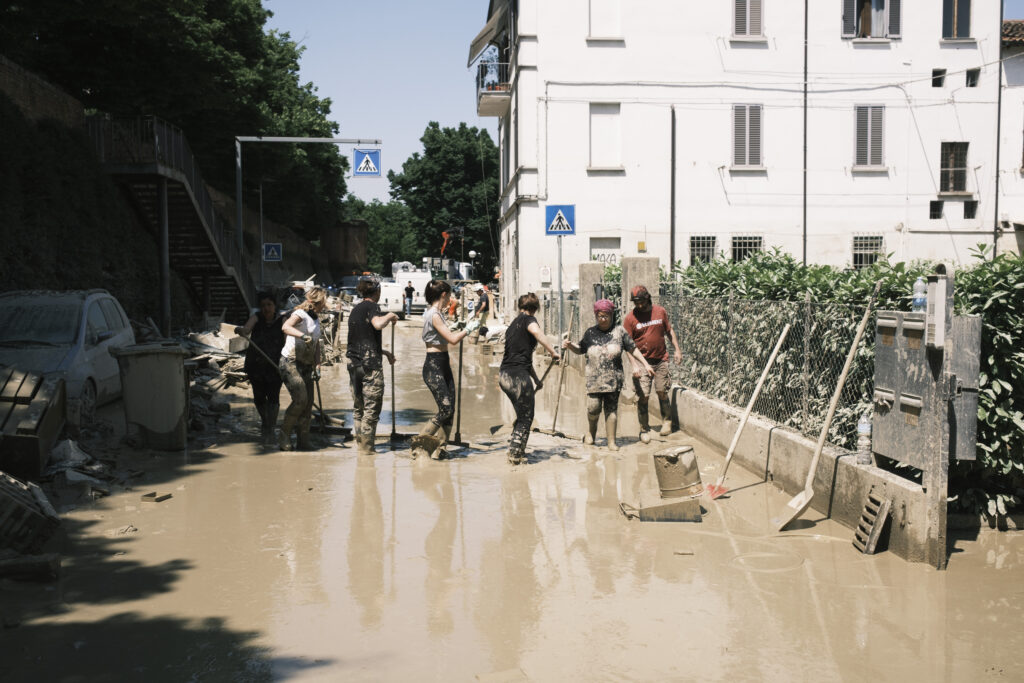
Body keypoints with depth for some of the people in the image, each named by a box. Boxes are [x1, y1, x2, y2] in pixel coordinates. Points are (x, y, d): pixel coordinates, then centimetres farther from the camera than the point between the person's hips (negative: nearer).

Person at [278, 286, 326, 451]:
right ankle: (284, 435, -2)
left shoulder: (316, 319, 15)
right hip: (290, 363, -8)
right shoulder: (301, 314, -11)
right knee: (300, 399, -18)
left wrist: (317, 366, 9)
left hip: (306, 366, 8)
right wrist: (303, 336, -46)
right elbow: (285, 327, -31)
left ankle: (304, 441, 10)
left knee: (308, 403, 3)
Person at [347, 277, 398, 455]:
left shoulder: (355, 309, 18)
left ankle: (360, 443, 19)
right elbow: (378, 324, -30)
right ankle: (366, 447, 0)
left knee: (358, 407, 14)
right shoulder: (371, 307, -7)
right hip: (370, 363, -8)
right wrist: (390, 316, -10)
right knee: (372, 407, -1)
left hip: (354, 362, 8)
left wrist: (384, 352, 29)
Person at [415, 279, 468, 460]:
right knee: (445, 409, -10)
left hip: (443, 364, 10)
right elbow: (453, 339, -20)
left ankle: (440, 448, 11)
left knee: (450, 409, 5)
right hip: (433, 366, -10)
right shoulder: (433, 315, -17)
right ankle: (419, 444, 2)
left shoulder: (438, 313, 14)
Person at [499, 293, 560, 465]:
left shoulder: (513, 324, 23)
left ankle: (515, 450, 28)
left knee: (522, 415, 22)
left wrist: (535, 379, 34)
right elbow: (536, 331, -28)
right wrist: (552, 351, -26)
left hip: (504, 375, 8)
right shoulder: (528, 319, -2)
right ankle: (515, 454, 6)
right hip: (518, 375, -8)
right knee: (526, 418, 4)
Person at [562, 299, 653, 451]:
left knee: (611, 408, 2)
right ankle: (592, 431, 23)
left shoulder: (619, 331, 4)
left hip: (613, 379, 0)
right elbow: (580, 349, 22)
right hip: (594, 378, 1)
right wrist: (570, 346, 3)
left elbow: (632, 349, 9)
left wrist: (645, 364, 6)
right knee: (593, 408, -8)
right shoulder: (590, 333, 8)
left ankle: (611, 441, 10)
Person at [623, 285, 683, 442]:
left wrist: (677, 350, 10)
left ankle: (667, 422, 27)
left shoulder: (660, 312, 4)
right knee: (643, 397, -5)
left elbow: (670, 331, 17)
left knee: (662, 392, 7)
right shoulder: (630, 318, -5)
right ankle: (644, 430, 6)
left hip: (661, 360, 2)